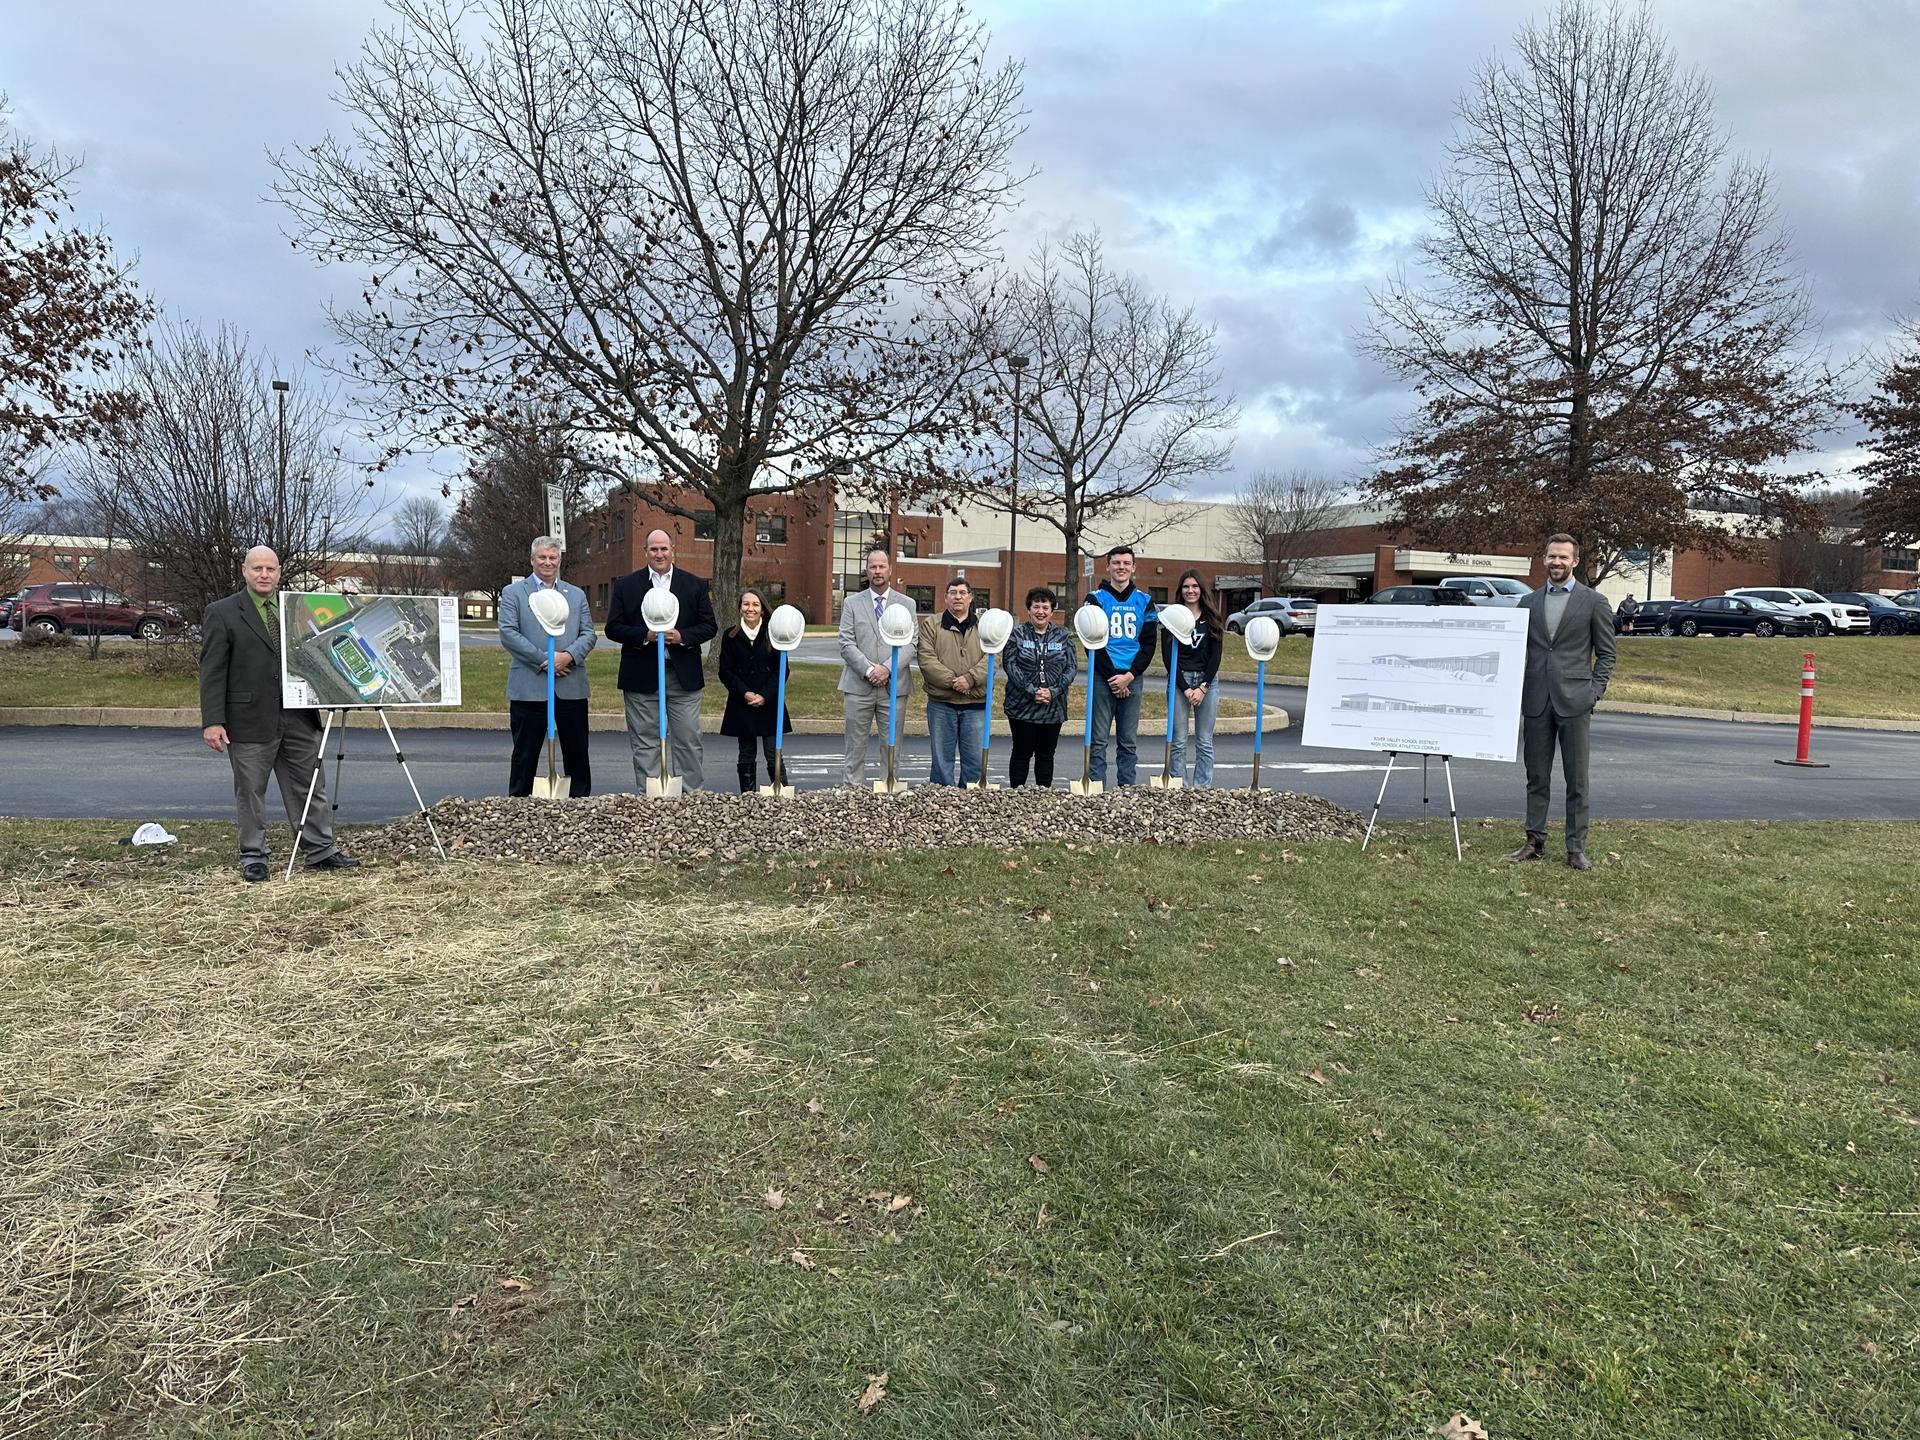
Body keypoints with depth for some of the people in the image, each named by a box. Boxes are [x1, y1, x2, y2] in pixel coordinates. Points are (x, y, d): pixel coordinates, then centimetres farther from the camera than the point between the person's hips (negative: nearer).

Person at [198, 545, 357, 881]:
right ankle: (253, 856, 16)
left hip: (299, 718, 4)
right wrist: (213, 721, -11)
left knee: (310, 788, 8)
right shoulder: (221, 613, -1)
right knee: (250, 792, 5)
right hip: (249, 721, -4)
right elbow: (212, 672, -5)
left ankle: (321, 851, 16)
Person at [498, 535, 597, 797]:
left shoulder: (577, 595, 16)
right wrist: (543, 660, -13)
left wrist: (569, 655, -12)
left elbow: (588, 633, 8)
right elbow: (508, 634, -6)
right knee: (525, 755, 4)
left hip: (571, 686, 3)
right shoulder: (512, 593, 6)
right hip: (529, 686, -3)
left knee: (577, 753, 7)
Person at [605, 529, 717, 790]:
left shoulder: (695, 585, 7)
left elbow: (710, 626, 6)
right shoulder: (625, 585, 6)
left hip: (683, 676, 0)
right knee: (644, 744, 5)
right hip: (641, 677, 0)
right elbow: (613, 628, 2)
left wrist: (682, 636, -12)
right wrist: (645, 635, -14)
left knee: (688, 742, 3)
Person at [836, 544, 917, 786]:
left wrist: (887, 668, -14)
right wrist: (868, 669, -14)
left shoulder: (907, 604, 9)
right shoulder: (851, 603, 8)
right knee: (855, 747, 3)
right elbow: (846, 644, -1)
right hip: (858, 685, 0)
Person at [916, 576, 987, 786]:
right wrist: (952, 681, -16)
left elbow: (990, 658, -2)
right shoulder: (931, 624, 5)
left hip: (975, 704, 1)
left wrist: (971, 678, -18)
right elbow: (926, 659, -6)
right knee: (942, 759, 5)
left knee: (975, 760, 4)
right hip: (941, 702, -1)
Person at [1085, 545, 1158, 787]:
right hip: (1102, 677, -2)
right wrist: (1113, 677, -11)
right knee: (1098, 741, -2)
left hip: (1132, 678, 3)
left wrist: (1130, 675, -8)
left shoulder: (1144, 601, 9)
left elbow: (1149, 643, 5)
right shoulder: (1096, 599, 1)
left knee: (1128, 742, 8)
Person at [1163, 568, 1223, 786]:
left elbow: (1215, 656, 3)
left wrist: (1203, 687, -8)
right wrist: (1185, 688, -9)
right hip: (1179, 681, -2)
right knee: (1178, 742, -2)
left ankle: (1202, 790, 7)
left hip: (1207, 681, 2)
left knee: (1205, 742, 3)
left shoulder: (1212, 619, 8)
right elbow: (1167, 657, -2)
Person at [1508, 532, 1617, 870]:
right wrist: (1516, 695, 6)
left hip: (1574, 701, -3)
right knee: (1536, 777, 8)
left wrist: (1594, 692, -6)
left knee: (1577, 779, 0)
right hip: (1536, 701, 3)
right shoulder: (1529, 602, 12)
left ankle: (1576, 848, 6)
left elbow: (1606, 653, 4)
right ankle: (1535, 842, 15)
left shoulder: (1593, 601, 3)